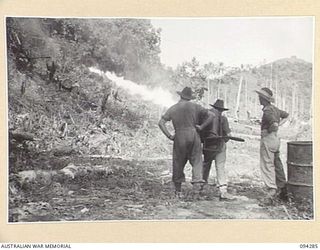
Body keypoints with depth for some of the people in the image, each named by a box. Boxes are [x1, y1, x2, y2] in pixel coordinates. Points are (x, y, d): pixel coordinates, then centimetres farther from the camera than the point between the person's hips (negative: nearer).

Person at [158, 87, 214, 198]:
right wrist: (201, 127, 2)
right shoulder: (195, 106, 5)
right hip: (193, 135, 0)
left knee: (178, 164, 10)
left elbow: (161, 123, -2)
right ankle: (197, 181, -18)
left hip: (179, 137, 0)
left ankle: (178, 190, 16)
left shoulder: (173, 109, 6)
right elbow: (211, 116, 2)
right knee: (196, 160, 7)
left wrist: (169, 136, -1)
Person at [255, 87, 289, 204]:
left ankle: (271, 191, -16)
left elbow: (274, 125, -28)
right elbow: (286, 115, 29)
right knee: (277, 165, 15)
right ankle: (283, 190, 21)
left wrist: (267, 131, -10)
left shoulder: (267, 111, -16)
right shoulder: (275, 109, 12)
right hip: (276, 139, 9)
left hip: (268, 139, -9)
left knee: (267, 165, -9)